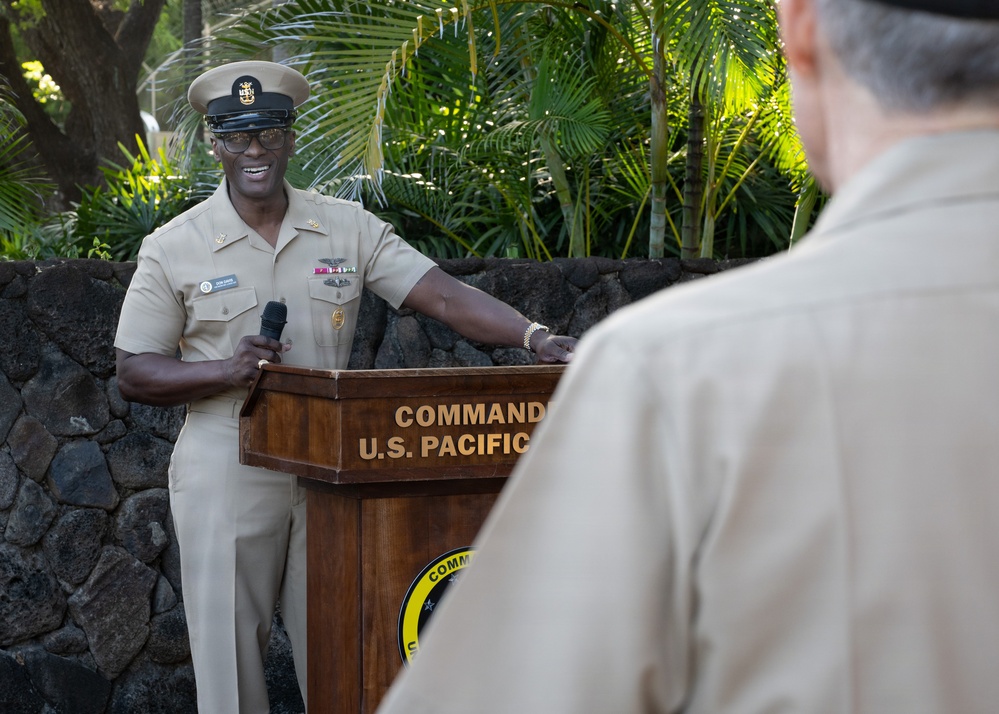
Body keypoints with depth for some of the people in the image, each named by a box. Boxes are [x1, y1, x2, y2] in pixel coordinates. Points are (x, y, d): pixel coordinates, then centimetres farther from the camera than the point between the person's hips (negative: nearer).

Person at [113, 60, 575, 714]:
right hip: (226, 477, -2)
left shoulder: (348, 228, 5)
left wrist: (537, 337, -18)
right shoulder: (173, 248, 0)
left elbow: (444, 295, -3)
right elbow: (134, 374, 1)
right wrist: (227, 371, -16)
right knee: (229, 659, 2)